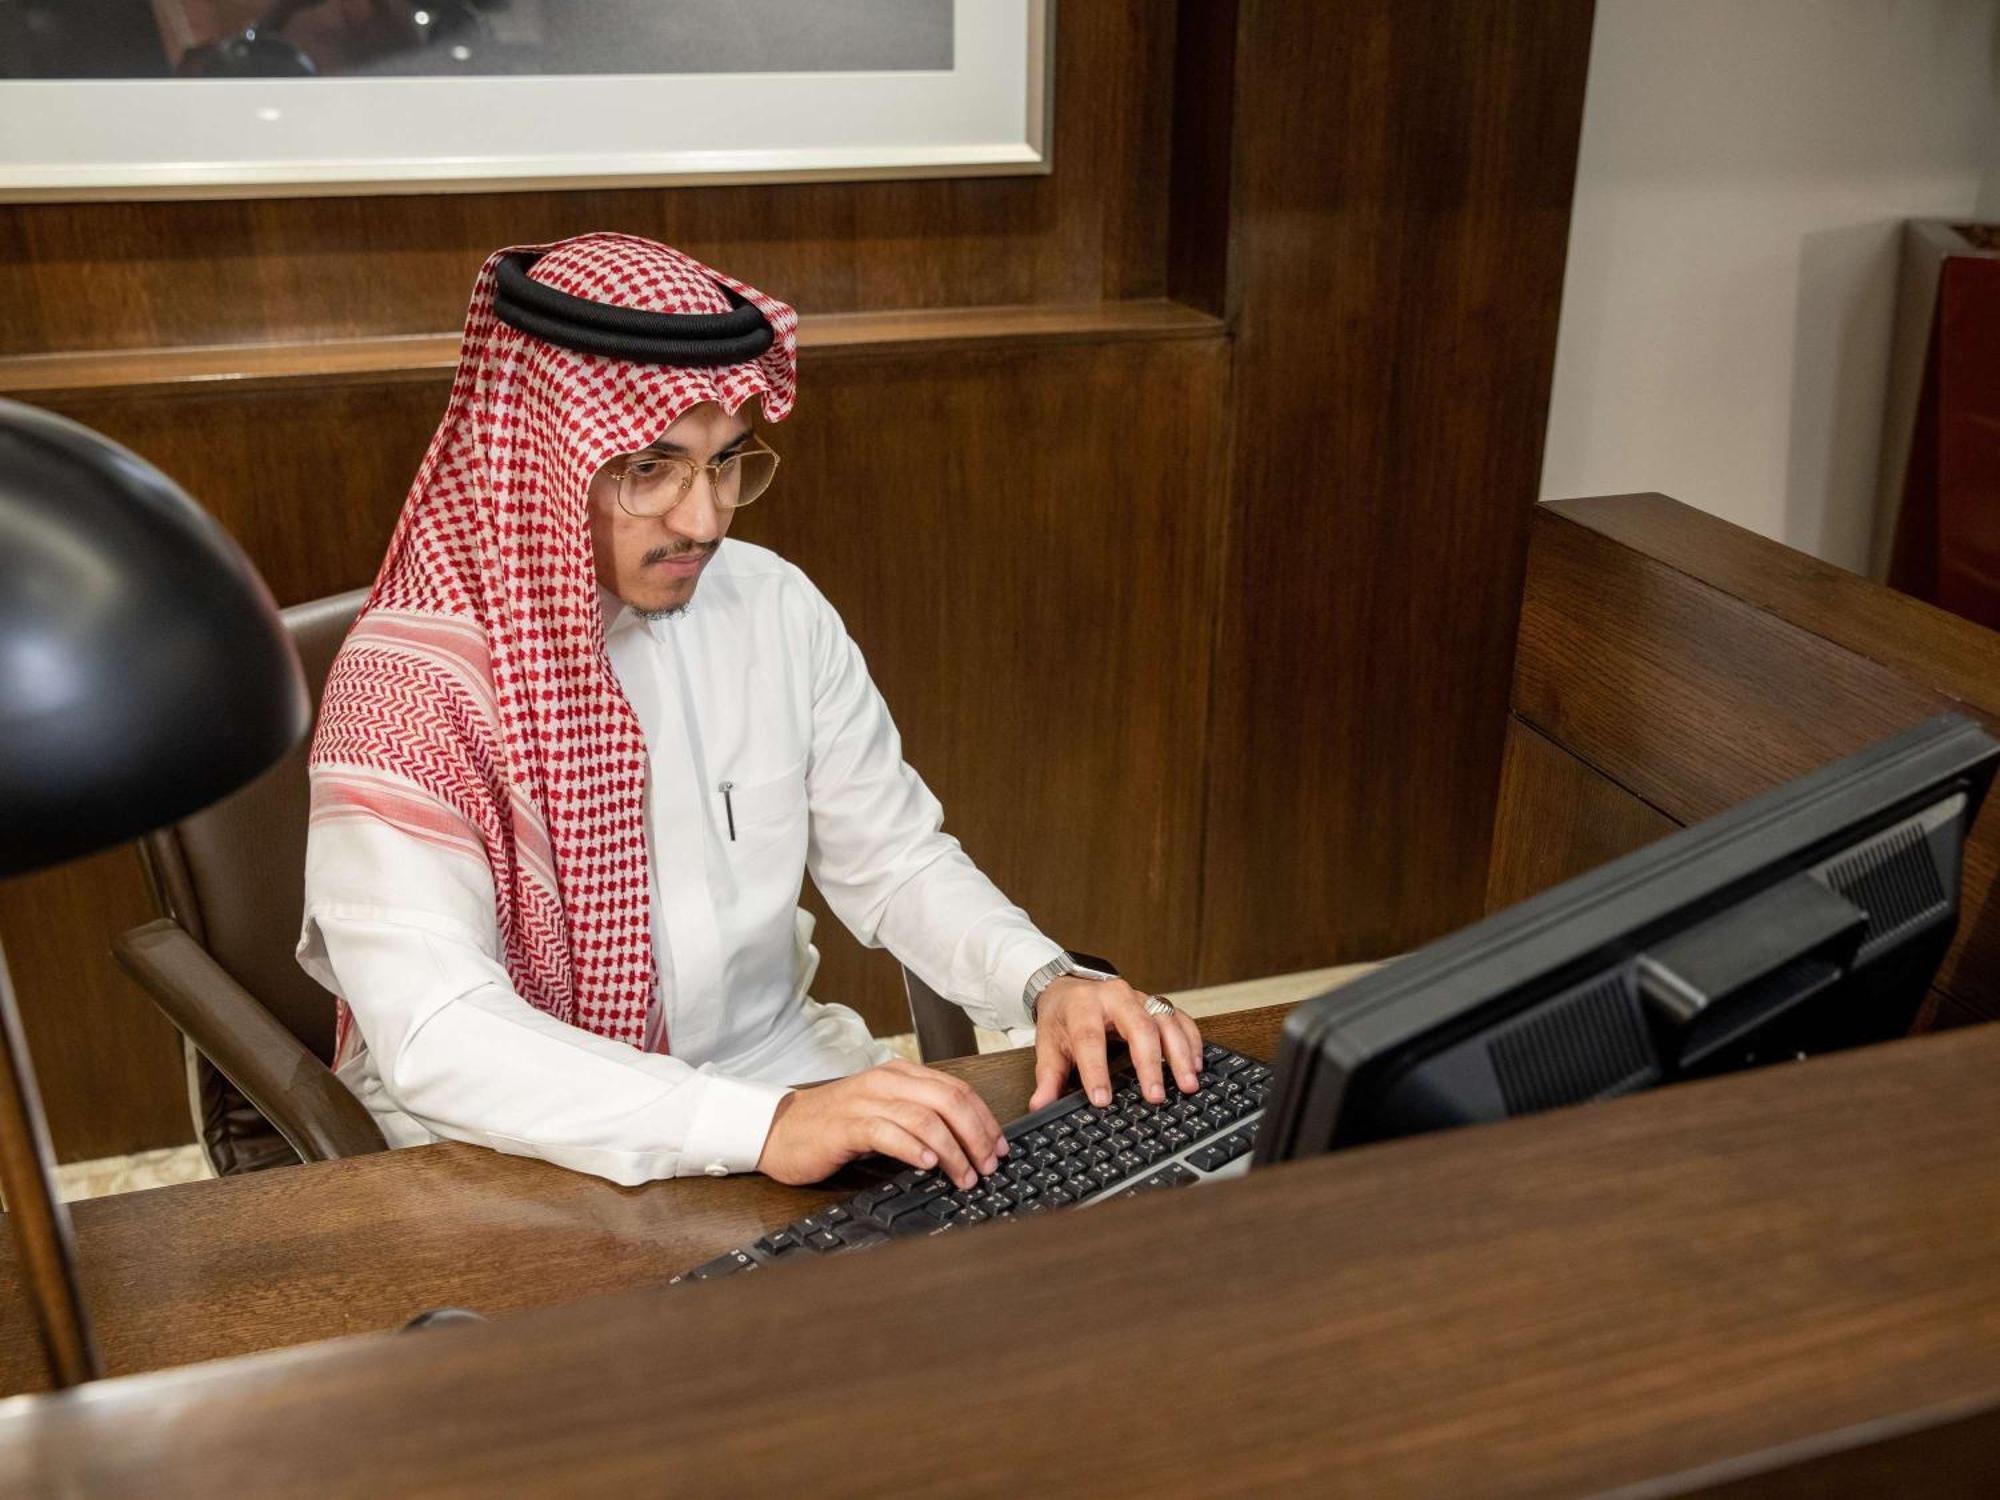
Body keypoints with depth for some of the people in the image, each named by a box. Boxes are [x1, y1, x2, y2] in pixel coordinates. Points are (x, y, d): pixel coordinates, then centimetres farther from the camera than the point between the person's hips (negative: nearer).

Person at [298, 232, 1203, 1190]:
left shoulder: (777, 610, -1)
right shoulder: (409, 681, -17)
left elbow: (899, 863, 6)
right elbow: (436, 1039, -27)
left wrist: (1047, 984, -13)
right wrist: (765, 1127, -37)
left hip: (778, 1070, 4)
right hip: (521, 1153, -3)